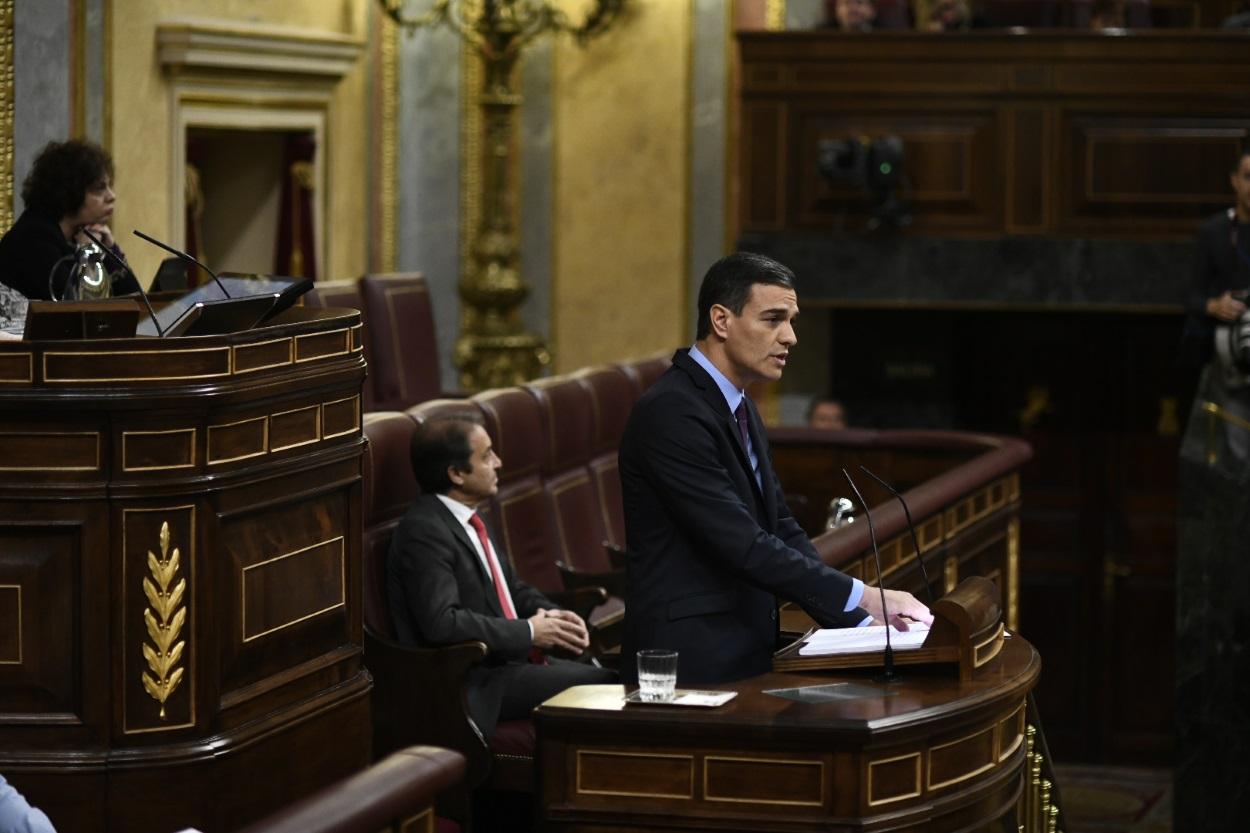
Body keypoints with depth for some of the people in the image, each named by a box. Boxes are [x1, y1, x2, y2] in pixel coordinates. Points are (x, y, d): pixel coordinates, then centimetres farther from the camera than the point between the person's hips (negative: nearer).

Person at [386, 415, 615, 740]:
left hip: (513, 660, 9)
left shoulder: (468, 519, 15)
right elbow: (442, 622, -25)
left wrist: (551, 615, 4)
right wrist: (528, 632, -17)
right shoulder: (423, 531, -16)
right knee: (597, 686, -21)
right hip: (476, 685, -9)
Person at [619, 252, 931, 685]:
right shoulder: (671, 414, -16)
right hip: (695, 663, -9)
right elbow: (742, 546, -21)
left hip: (745, 652, 9)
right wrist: (862, 597, -19)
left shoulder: (741, 410, 14)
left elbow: (780, 531, 14)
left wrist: (862, 620, 3)